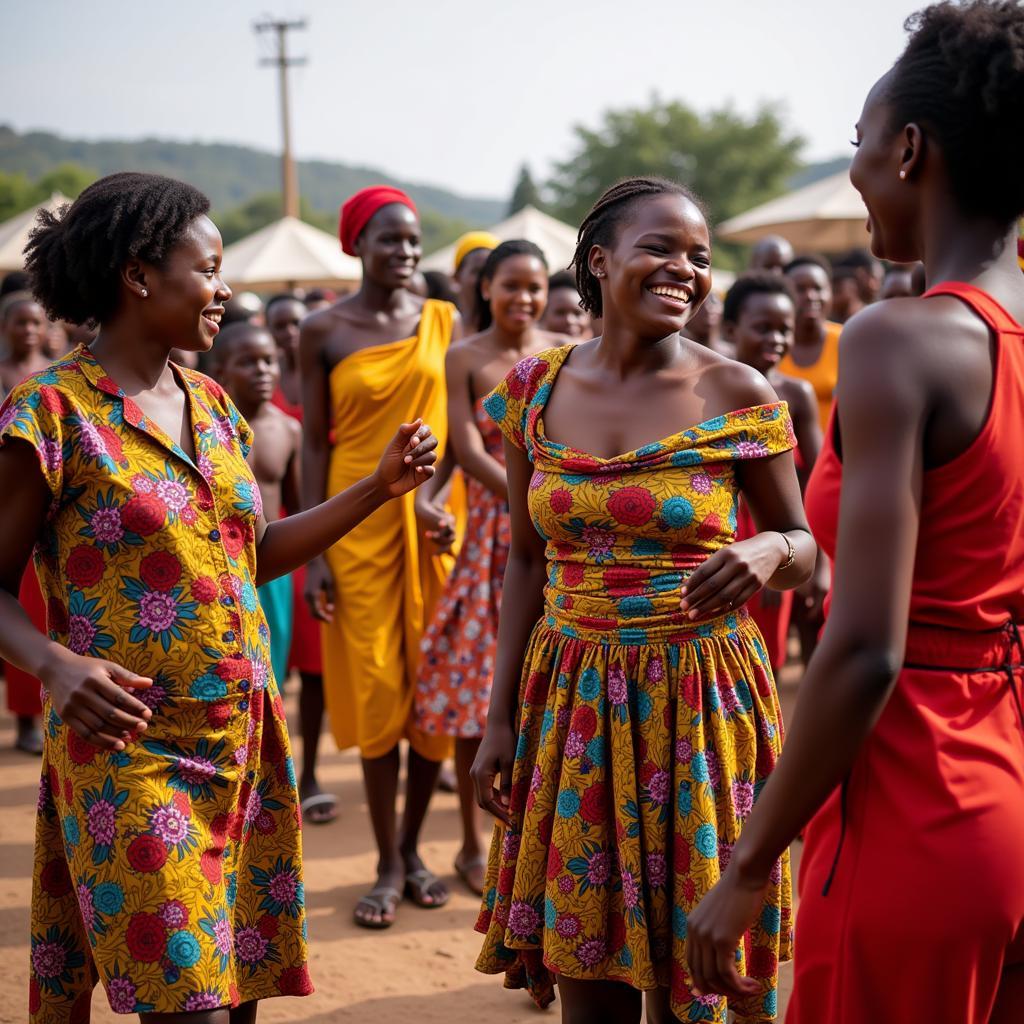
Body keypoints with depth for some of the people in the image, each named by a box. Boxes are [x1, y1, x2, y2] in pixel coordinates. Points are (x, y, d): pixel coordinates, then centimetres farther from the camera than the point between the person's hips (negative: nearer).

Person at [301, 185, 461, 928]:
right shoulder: (324, 331, -1)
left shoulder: (443, 322, 5)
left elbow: (462, 426, 7)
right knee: (375, 689, 2)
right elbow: (315, 444, -1)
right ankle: (388, 865, 12)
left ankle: (414, 849, 21)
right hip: (360, 524, -2)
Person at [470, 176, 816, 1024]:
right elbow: (527, 562, 9)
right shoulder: (536, 390, 2)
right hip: (573, 697, 2)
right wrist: (501, 718, 7)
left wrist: (768, 552, -21)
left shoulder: (738, 396, -5)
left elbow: (805, 548, 4)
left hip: (700, 700, -2)